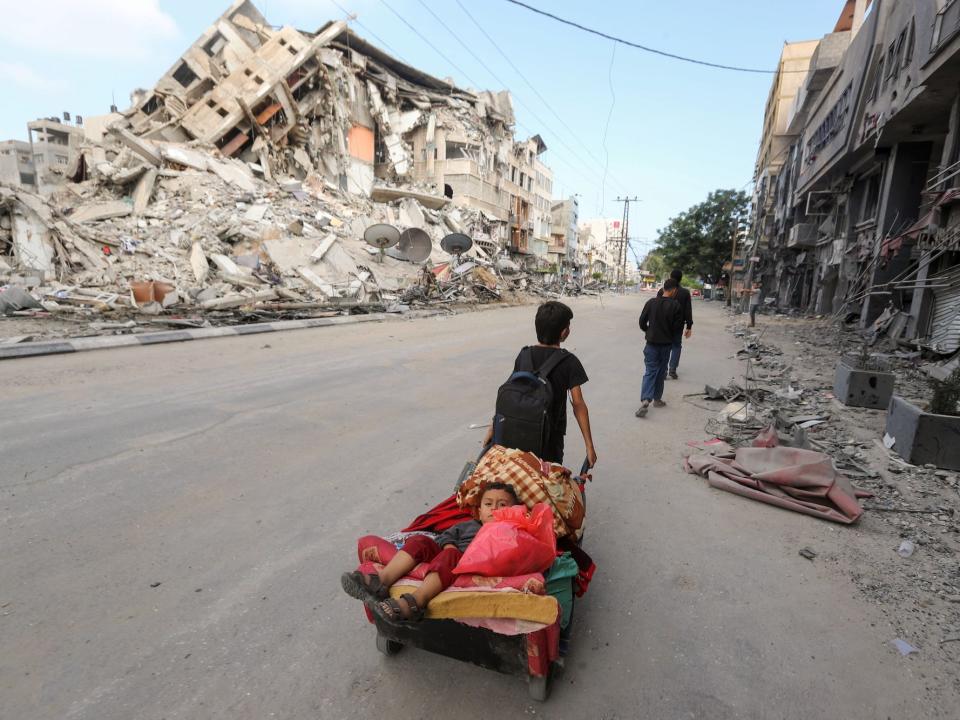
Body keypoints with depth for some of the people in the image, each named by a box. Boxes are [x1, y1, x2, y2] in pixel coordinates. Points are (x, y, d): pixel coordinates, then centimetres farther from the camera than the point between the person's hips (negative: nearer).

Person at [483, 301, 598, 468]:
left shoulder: (524, 355, -3)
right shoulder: (569, 362, -13)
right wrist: (589, 445, -10)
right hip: (551, 436, -3)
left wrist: (494, 427, 6)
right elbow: (578, 404, -15)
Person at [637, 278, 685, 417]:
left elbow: (642, 322, 0)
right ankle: (657, 399, 24)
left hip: (651, 343, 1)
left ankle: (645, 400, -16)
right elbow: (678, 327, -9)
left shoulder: (651, 302, -4)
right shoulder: (676, 306, -11)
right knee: (661, 372, 14)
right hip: (666, 343, -1)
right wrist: (670, 334, 12)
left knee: (650, 371, 1)